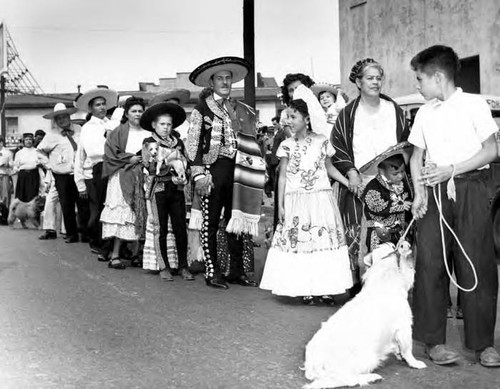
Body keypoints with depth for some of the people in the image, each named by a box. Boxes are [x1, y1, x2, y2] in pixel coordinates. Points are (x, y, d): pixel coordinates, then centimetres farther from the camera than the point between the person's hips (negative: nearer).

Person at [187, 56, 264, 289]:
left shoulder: (241, 110, 15)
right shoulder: (202, 109, 1)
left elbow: (249, 143, 19)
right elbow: (193, 145, -4)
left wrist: (252, 166, 9)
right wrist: (199, 175, -12)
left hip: (236, 171, 5)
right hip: (213, 169, -4)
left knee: (236, 221, 8)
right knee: (211, 223, 0)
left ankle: (236, 271, 16)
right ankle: (212, 272, 7)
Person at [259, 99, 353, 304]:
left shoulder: (322, 142, 3)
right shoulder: (286, 145, 3)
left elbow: (329, 168, 14)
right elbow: (282, 176, 4)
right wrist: (280, 205, 0)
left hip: (321, 198, 0)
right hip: (296, 201, 0)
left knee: (325, 239, -1)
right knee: (298, 242, -2)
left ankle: (325, 287, 5)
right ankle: (306, 289, 5)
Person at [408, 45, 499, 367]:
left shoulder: (474, 104, 0)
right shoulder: (424, 113, 13)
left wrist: (450, 170, -12)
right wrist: (419, 192, 1)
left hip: (471, 187, -3)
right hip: (435, 192, 4)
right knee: (430, 262, -5)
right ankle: (434, 340, 2)